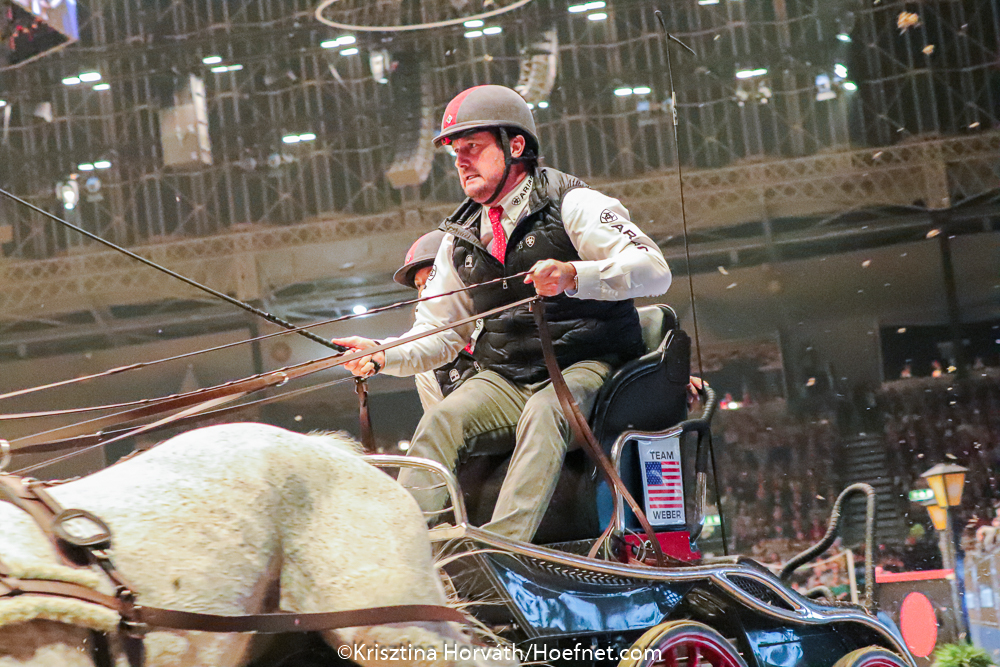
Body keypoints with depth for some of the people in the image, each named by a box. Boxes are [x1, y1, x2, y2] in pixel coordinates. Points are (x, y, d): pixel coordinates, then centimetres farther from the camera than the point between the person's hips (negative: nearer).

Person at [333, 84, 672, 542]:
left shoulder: (572, 205, -3)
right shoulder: (461, 239, 16)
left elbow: (654, 271, -16)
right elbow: (437, 333, 18)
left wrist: (573, 276, -33)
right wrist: (384, 355, -4)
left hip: (584, 367, -5)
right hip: (504, 379, 5)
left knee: (543, 414, -36)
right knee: (441, 420, -23)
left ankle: (504, 543, -47)